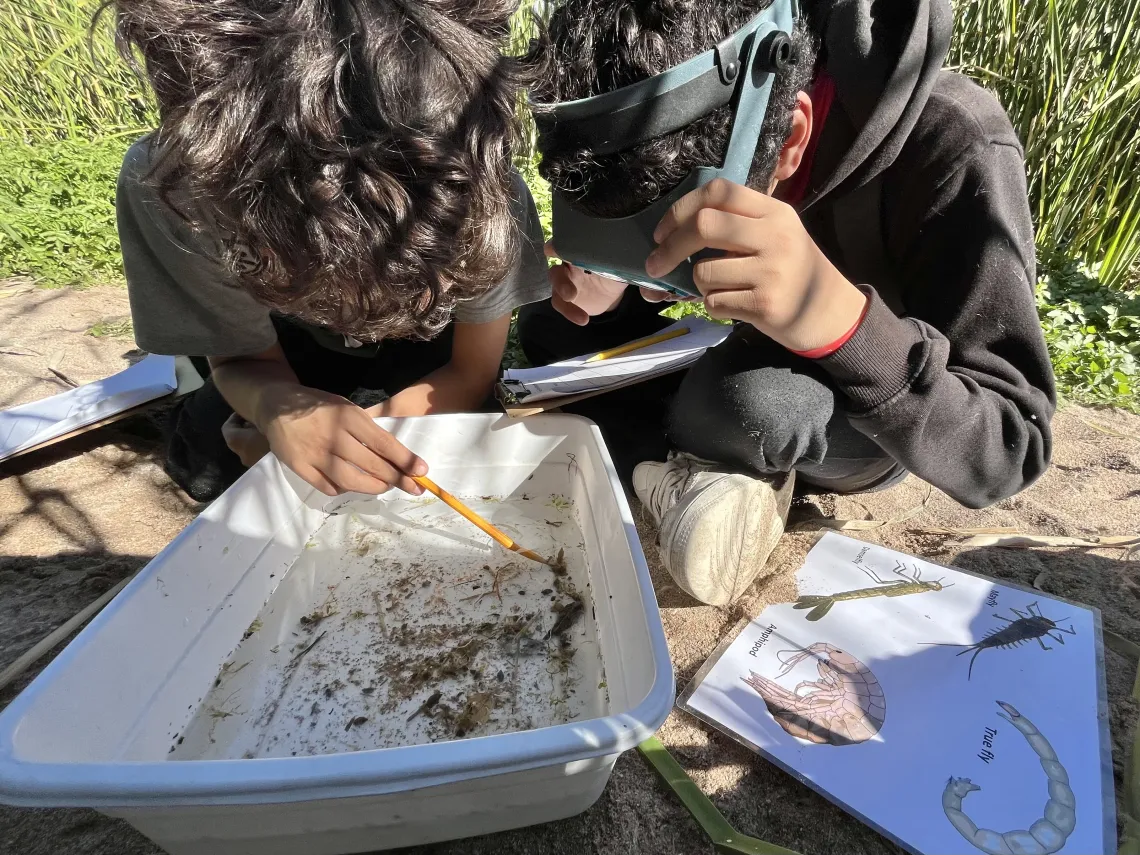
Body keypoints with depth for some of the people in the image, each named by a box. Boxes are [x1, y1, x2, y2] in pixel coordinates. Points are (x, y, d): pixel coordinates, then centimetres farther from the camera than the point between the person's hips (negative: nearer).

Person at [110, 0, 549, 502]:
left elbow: (474, 374, -22)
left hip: (423, 341, 1)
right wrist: (275, 406, -44)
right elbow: (243, 358, -20)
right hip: (288, 340, 1)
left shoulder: (489, 192, -37)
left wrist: (339, 442, -33)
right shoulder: (169, 185, -36)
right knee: (212, 457, -19)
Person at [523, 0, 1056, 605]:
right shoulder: (691, 135, -15)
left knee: (744, 396, -39)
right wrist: (614, 285, -23)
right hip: (770, 373, 5)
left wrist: (844, 319, -48)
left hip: (883, 423, -4)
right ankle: (687, 481, -20)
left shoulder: (948, 151, -31)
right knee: (544, 329, -5)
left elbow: (1009, 453, -30)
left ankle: (667, 464, -7)